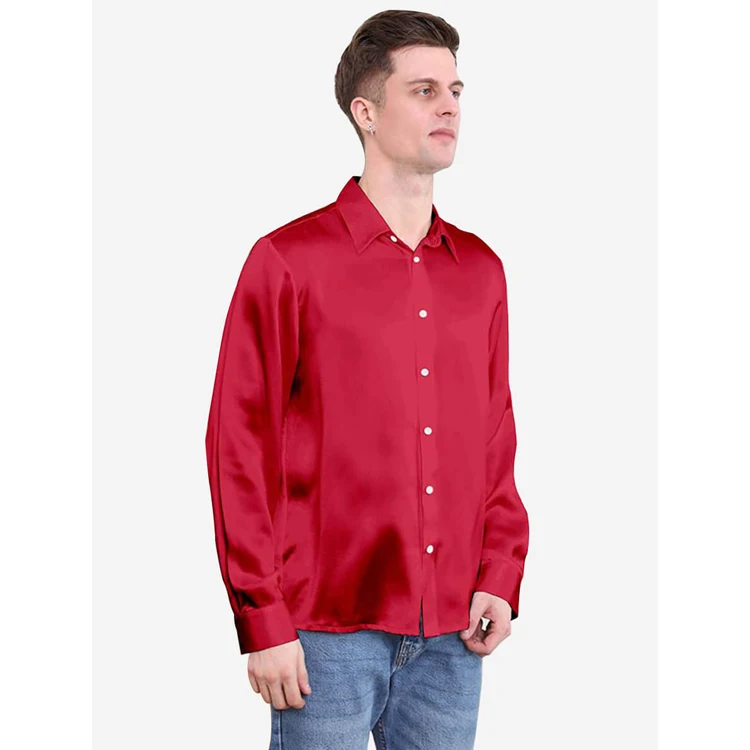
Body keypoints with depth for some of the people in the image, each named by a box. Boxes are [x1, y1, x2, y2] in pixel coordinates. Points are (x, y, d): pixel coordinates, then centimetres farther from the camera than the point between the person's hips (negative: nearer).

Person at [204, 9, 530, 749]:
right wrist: (262, 622, -10)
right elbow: (239, 447, -7)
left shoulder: (481, 270, 10)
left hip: (451, 639, 5)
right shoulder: (289, 260, -5)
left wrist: (500, 577, 3)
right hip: (330, 633, -4)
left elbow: (496, 439, 15)